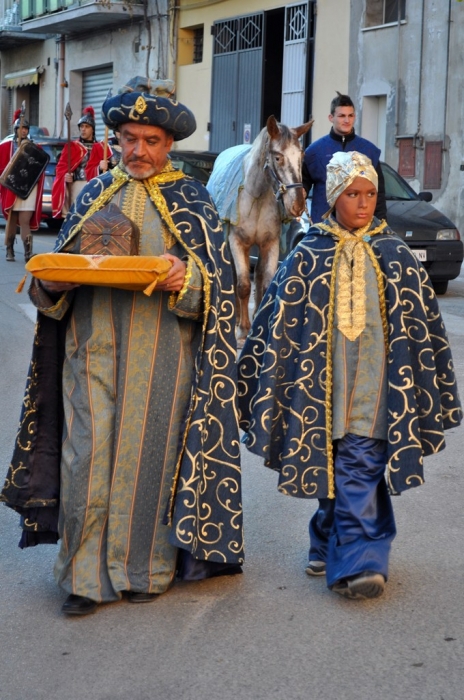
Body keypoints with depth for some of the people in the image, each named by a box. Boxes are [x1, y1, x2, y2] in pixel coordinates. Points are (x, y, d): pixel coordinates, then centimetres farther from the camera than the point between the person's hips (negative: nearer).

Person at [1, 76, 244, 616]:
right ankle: (87, 574, 7)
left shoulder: (190, 200, 5)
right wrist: (53, 280, -5)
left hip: (160, 352, -2)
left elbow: (215, 279, 1)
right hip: (94, 345, 2)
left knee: (150, 451, 1)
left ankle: (146, 566, 16)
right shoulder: (95, 194, 14)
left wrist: (187, 278, -20)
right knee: (88, 455, -3)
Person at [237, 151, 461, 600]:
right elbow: (279, 325, 4)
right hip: (321, 386, 1)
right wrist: (261, 388, 3)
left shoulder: (395, 256, 3)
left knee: (359, 472, -8)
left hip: (372, 387, -1)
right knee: (329, 470, 9)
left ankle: (356, 559, -6)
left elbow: (422, 327, 8)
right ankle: (332, 547, 25)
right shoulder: (308, 257, 2)